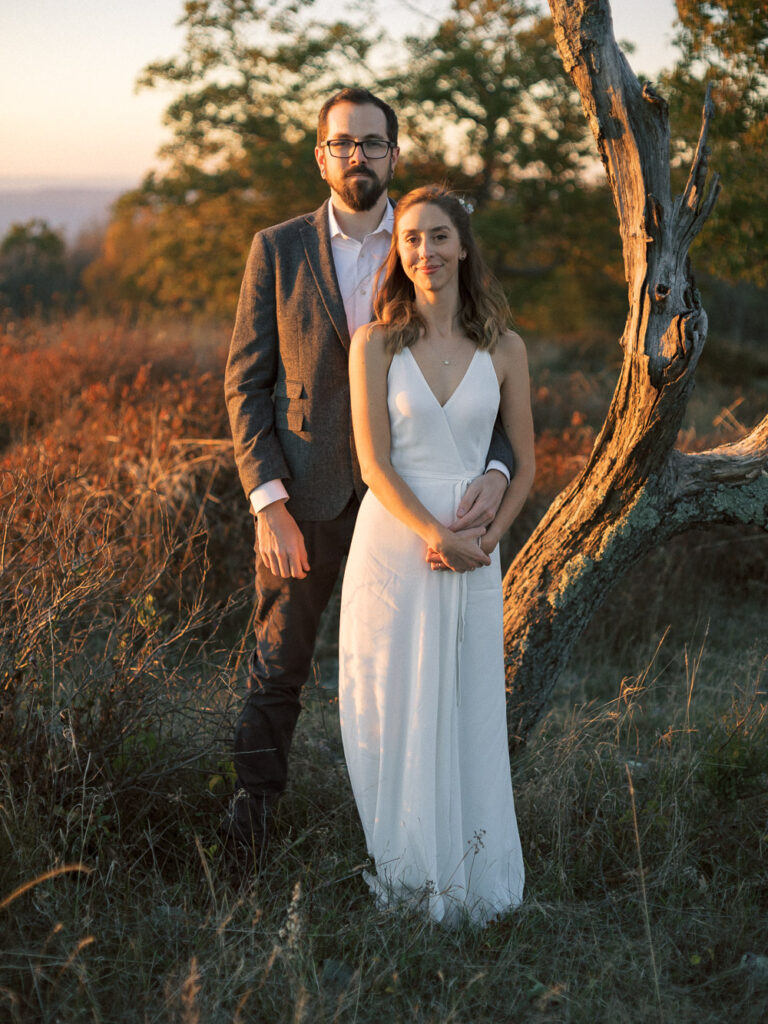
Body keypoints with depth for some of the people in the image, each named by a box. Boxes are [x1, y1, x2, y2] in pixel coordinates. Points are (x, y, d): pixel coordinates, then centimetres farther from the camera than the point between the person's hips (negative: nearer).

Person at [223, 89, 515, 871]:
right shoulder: (277, 249, -1)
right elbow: (246, 384, -2)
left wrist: (496, 469, -20)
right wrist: (268, 504, -13)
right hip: (302, 497, -1)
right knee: (277, 661, 9)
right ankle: (254, 801, 27)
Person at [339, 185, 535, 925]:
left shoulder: (503, 349, 3)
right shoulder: (375, 343, -1)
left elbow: (524, 463, 7)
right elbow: (374, 462, -7)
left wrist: (485, 538, -8)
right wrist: (436, 536, -17)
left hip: (473, 552, 1)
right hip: (391, 544, -1)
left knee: (469, 711, 8)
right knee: (393, 708, 5)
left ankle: (468, 874, 24)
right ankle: (404, 869, 20)